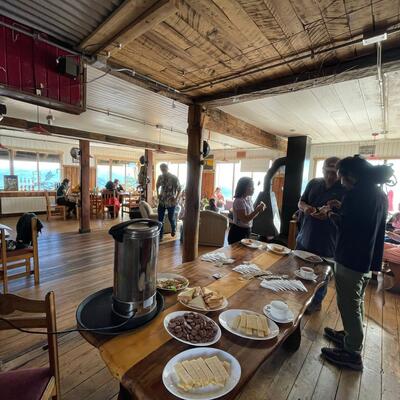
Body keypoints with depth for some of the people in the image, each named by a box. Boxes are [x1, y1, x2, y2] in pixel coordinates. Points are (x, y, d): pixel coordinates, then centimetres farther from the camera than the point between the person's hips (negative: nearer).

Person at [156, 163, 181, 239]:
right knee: (160, 219, 2)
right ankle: (160, 236, 13)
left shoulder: (174, 178, -12)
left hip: (171, 202, -3)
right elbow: (157, 186, 20)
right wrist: (158, 194, 6)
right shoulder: (160, 177, 2)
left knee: (171, 218, 10)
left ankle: (173, 229, 42)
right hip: (161, 201, 3)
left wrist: (176, 198, -15)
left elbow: (179, 189, -6)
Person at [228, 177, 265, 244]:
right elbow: (244, 219, -24)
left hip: (247, 231, 8)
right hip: (238, 232, -8)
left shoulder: (249, 199, 5)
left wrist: (258, 210, -4)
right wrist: (257, 210, -22)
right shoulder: (239, 201, -20)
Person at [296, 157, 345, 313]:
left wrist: (328, 215, -28)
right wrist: (305, 207, -13)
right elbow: (301, 202, 9)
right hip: (305, 237, 5)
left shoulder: (345, 189, -9)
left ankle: (316, 302, 34)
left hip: (325, 241, -5)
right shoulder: (314, 183, 4)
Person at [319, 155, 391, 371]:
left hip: (352, 259, -9)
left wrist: (331, 214, -1)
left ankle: (352, 353, 18)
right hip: (367, 258, 9)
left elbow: (344, 225, -17)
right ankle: (351, 336, 39)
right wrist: (342, 209, 12)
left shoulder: (357, 192, -19)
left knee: (349, 305, 5)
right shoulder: (379, 194, 9)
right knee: (356, 303, 22)